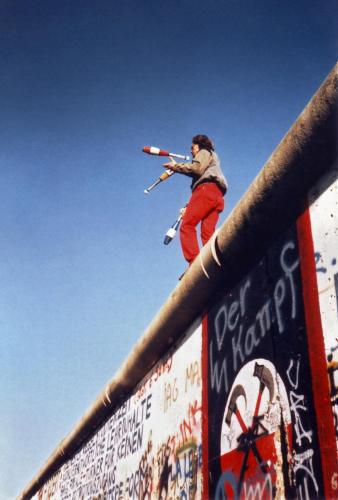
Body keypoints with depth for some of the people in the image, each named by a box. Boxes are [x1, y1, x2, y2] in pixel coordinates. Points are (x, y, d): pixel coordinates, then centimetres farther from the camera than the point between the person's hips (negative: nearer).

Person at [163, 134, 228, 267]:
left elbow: (197, 168, -3)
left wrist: (176, 166, 4)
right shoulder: (212, 157, 40)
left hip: (206, 189, -8)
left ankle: (194, 264, -35)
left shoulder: (204, 152, 17)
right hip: (218, 196, 8)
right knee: (208, 232, -8)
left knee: (187, 225, -18)